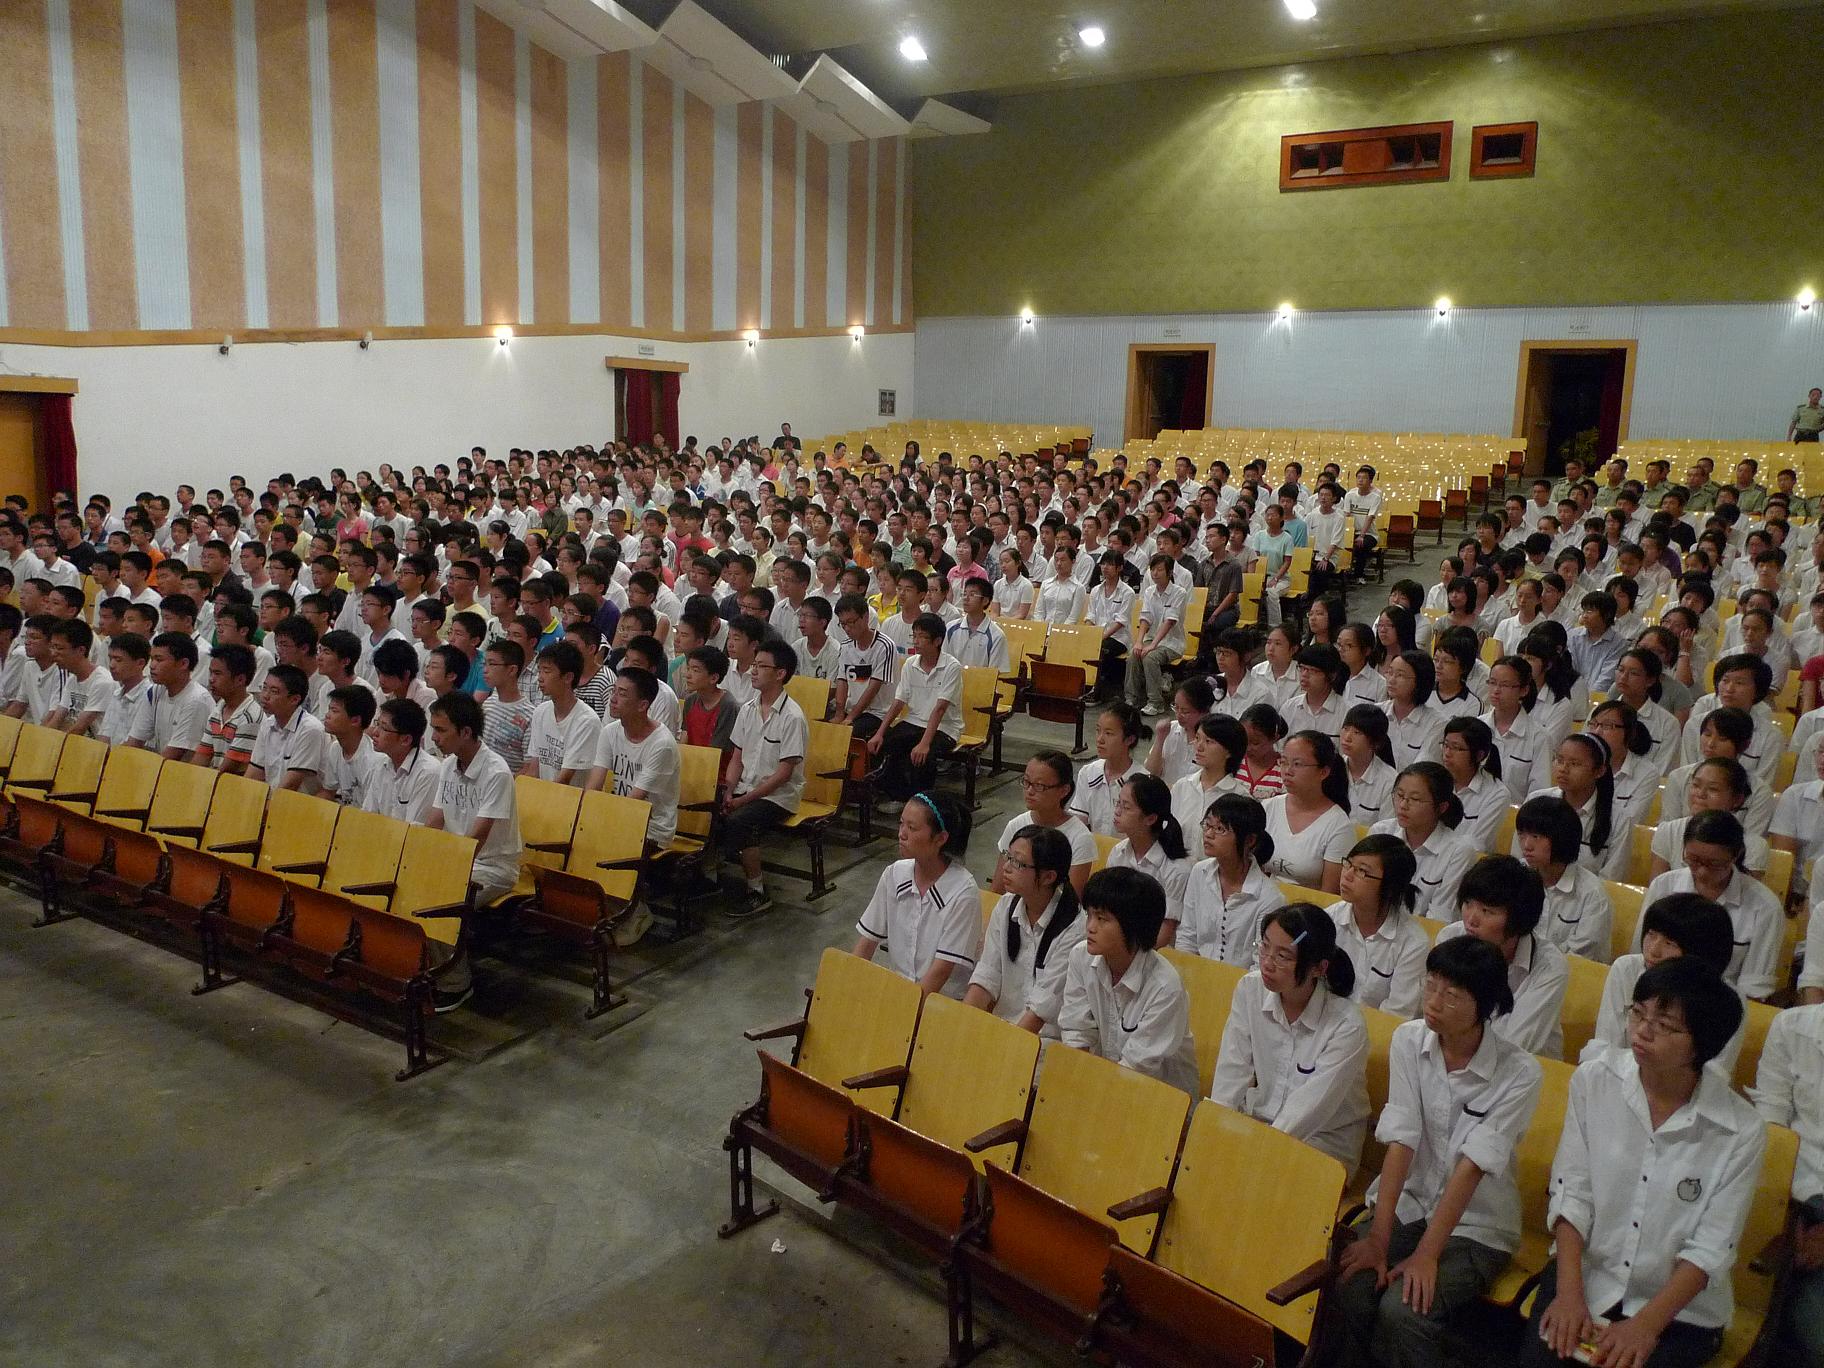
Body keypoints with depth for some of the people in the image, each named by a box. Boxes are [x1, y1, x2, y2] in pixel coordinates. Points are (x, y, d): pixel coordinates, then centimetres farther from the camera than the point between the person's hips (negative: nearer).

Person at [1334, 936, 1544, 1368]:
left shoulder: (1519, 1073, -16)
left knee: (1403, 1310, -25)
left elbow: (1471, 1166, -20)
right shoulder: (1408, 1040, -8)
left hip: (1476, 1226, -2)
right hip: (1406, 1203, 3)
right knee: (1349, 1292, -22)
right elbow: (1401, 1142, -13)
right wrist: (1377, 1238, -19)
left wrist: (1426, 1255, -22)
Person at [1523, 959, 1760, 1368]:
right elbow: (1571, 1193, -6)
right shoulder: (1594, 1080, -9)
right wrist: (1569, 1295, -13)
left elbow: (1710, 1250, -10)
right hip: (1585, 1273, 1)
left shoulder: (1741, 1132, -13)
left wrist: (1645, 1326, -17)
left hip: (1681, 1305, -1)